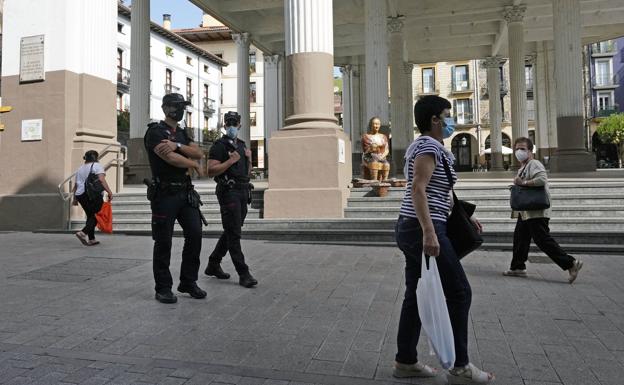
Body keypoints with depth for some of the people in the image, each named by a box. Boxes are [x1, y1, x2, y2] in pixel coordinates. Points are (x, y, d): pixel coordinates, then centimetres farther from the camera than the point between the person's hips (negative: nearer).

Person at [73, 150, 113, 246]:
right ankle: (83, 233, -20)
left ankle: (91, 239, 13)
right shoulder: (96, 165, -2)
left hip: (80, 195, 7)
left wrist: (75, 198, 25)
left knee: (90, 216, 14)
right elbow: (101, 180, -16)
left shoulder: (80, 168, 20)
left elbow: (76, 185, 20)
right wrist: (109, 192, -19)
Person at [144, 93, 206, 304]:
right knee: (163, 242, 1)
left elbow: (198, 153, 1)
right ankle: (163, 288, 13)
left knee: (195, 234, 1)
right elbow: (170, 158, -20)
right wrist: (194, 164, -3)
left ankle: (188, 282, 15)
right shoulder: (155, 132, -6)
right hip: (164, 194, -7)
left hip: (185, 193, 7)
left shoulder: (182, 134, 17)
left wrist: (177, 145, -16)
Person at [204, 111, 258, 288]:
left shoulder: (242, 145, 19)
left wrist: (249, 159, 6)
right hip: (228, 192, -8)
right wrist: (231, 161, -16)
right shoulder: (219, 146, -5)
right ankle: (243, 274, -5)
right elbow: (211, 171, -14)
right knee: (234, 234, -7)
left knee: (230, 232, 14)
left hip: (243, 192, 8)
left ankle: (213, 265, 28)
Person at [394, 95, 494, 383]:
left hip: (409, 228, 10)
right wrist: (429, 232, -31)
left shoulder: (419, 146, 20)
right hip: (424, 230, -10)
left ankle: (405, 361, 21)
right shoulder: (430, 146, -11)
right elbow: (418, 189, -24)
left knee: (415, 294, 13)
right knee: (459, 292, 0)